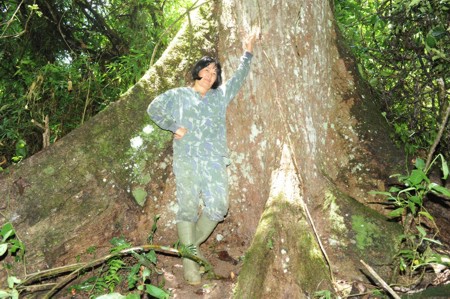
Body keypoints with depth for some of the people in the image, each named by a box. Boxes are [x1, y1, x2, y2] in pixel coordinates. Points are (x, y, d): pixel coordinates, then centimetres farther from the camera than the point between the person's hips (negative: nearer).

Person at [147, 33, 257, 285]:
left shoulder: (221, 96, 18)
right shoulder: (178, 95, 12)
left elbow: (239, 77, 25)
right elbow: (153, 109, 19)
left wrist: (248, 53, 27)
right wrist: (173, 127, 7)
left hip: (215, 160, 3)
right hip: (187, 159, -2)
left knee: (218, 207, -8)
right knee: (188, 208, -4)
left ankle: (193, 244, 17)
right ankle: (190, 261, 4)